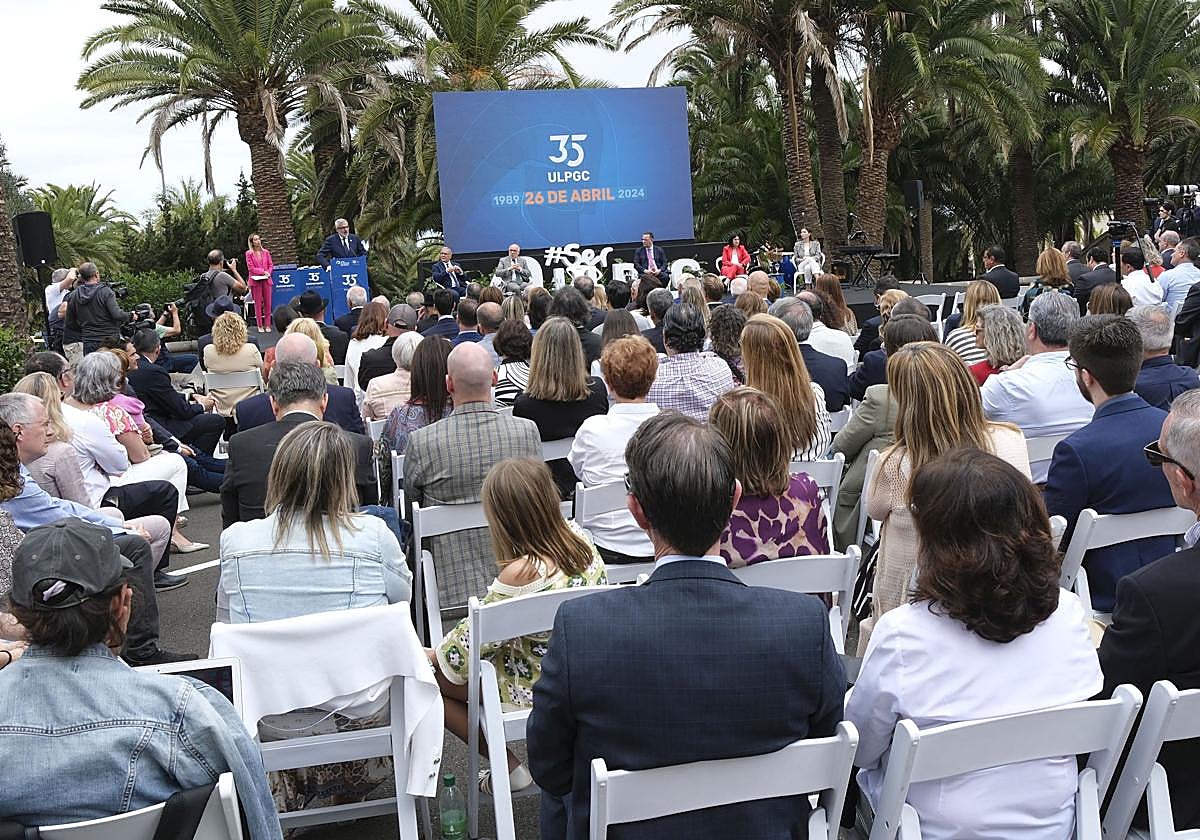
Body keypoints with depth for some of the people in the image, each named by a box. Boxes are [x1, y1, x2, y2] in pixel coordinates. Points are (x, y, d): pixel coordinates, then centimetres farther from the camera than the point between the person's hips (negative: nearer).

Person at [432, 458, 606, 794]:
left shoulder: (520, 573, -30)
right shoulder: (578, 536, -10)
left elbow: (474, 637, -15)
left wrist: (434, 656, 1)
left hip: (537, 689, -8)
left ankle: (508, 767, 12)